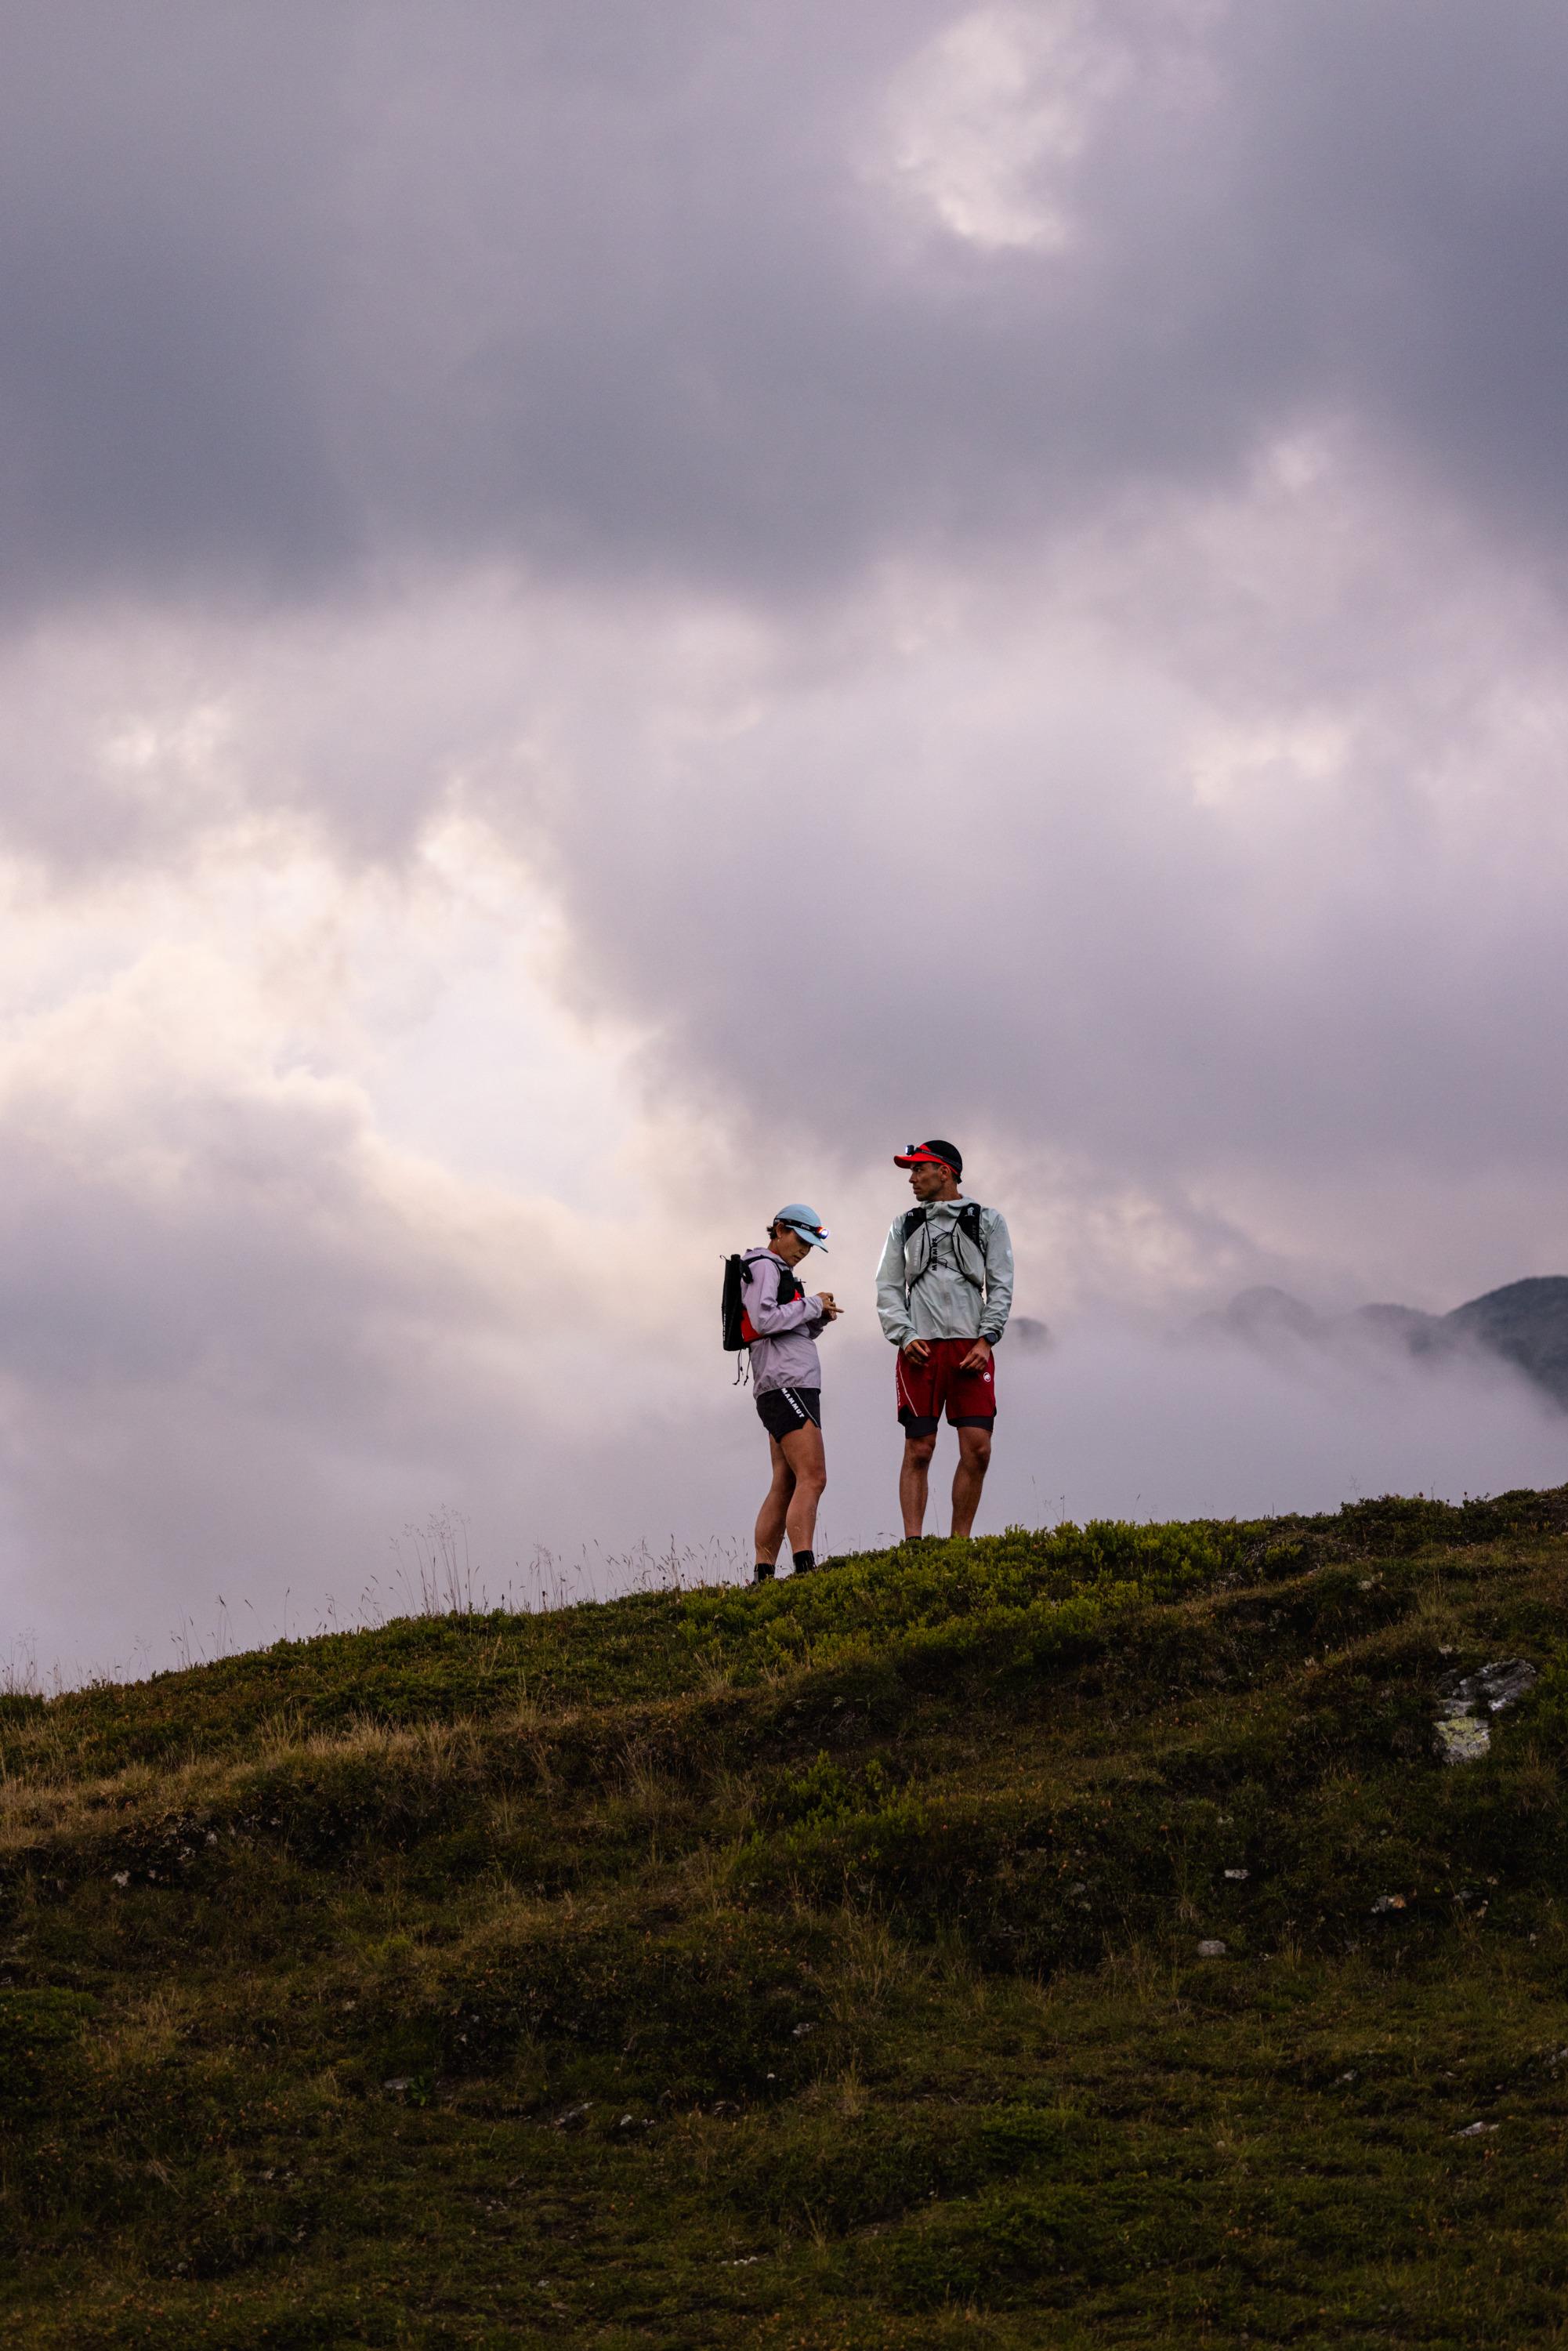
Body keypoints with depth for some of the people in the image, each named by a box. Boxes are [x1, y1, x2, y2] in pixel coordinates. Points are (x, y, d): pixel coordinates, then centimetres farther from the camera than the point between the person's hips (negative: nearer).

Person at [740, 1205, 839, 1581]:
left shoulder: (776, 1271, 28)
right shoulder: (763, 1266, -3)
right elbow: (764, 1320, -17)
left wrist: (818, 1320, 10)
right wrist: (812, 1306, -8)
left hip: (790, 1388, 11)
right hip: (786, 1383, -11)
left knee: (785, 1485, 5)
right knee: (812, 1478, -20)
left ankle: (762, 1575, 1)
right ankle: (805, 1566, -30)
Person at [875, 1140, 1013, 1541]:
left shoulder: (987, 1221, 11)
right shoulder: (905, 1226, 16)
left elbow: (1001, 1286, 7)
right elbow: (888, 1289, 12)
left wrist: (986, 1339, -6)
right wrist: (905, 1336, -5)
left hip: (971, 1349, -1)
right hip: (920, 1348, 1)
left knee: (977, 1450, -8)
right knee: (919, 1450, -4)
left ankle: (960, 1544, 0)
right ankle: (912, 1544, -4)